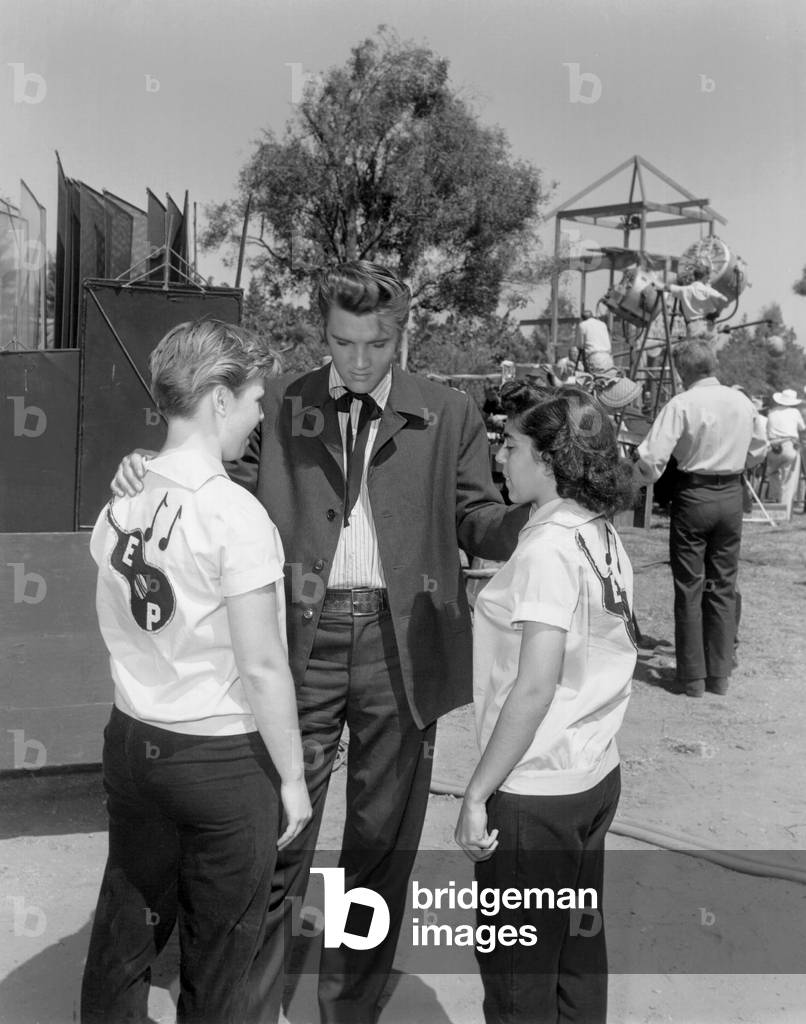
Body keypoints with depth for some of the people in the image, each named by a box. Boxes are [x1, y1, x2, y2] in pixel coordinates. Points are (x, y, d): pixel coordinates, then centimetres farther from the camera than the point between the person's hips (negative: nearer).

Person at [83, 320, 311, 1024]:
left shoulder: (118, 501, -1)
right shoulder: (237, 514, -21)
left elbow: (119, 632, 8)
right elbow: (262, 667, -19)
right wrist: (293, 776, -9)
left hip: (133, 740, 6)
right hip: (223, 756, -6)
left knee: (127, 925, 23)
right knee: (219, 948, 15)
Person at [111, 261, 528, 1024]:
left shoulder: (449, 415, 4)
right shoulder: (279, 405, 5)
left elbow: (479, 524, 2)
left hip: (400, 644, 1)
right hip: (301, 640, 0)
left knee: (383, 843, 15)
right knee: (276, 835, 7)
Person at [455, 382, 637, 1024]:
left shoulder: (549, 547, -22)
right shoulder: (604, 536, 4)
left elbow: (533, 688, -24)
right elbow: (598, 661, 8)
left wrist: (477, 792, -17)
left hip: (536, 793, -8)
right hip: (597, 776, 8)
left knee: (517, 971, 9)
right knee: (578, 947, 22)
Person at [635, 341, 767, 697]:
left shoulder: (681, 404, -14)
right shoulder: (742, 402, 3)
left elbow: (652, 457, -20)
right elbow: (758, 450, 15)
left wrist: (646, 479, 0)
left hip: (693, 496, -4)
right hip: (731, 497, 4)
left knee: (689, 588, 6)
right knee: (723, 585, 12)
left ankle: (693, 676, 12)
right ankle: (720, 674, 19)